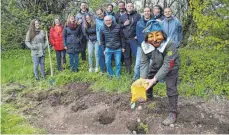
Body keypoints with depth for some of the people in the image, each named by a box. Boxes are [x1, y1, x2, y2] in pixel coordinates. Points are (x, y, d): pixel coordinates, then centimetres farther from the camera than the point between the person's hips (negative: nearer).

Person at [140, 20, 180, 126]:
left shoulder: (170, 45, -40)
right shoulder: (145, 46, -25)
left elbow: (167, 65, -41)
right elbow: (144, 63, -26)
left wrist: (155, 79, -49)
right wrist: (143, 78, -40)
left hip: (171, 68, -5)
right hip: (156, 66, 5)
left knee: (171, 88, -16)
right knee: (148, 82, 18)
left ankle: (173, 113, 1)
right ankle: (149, 97, 51)